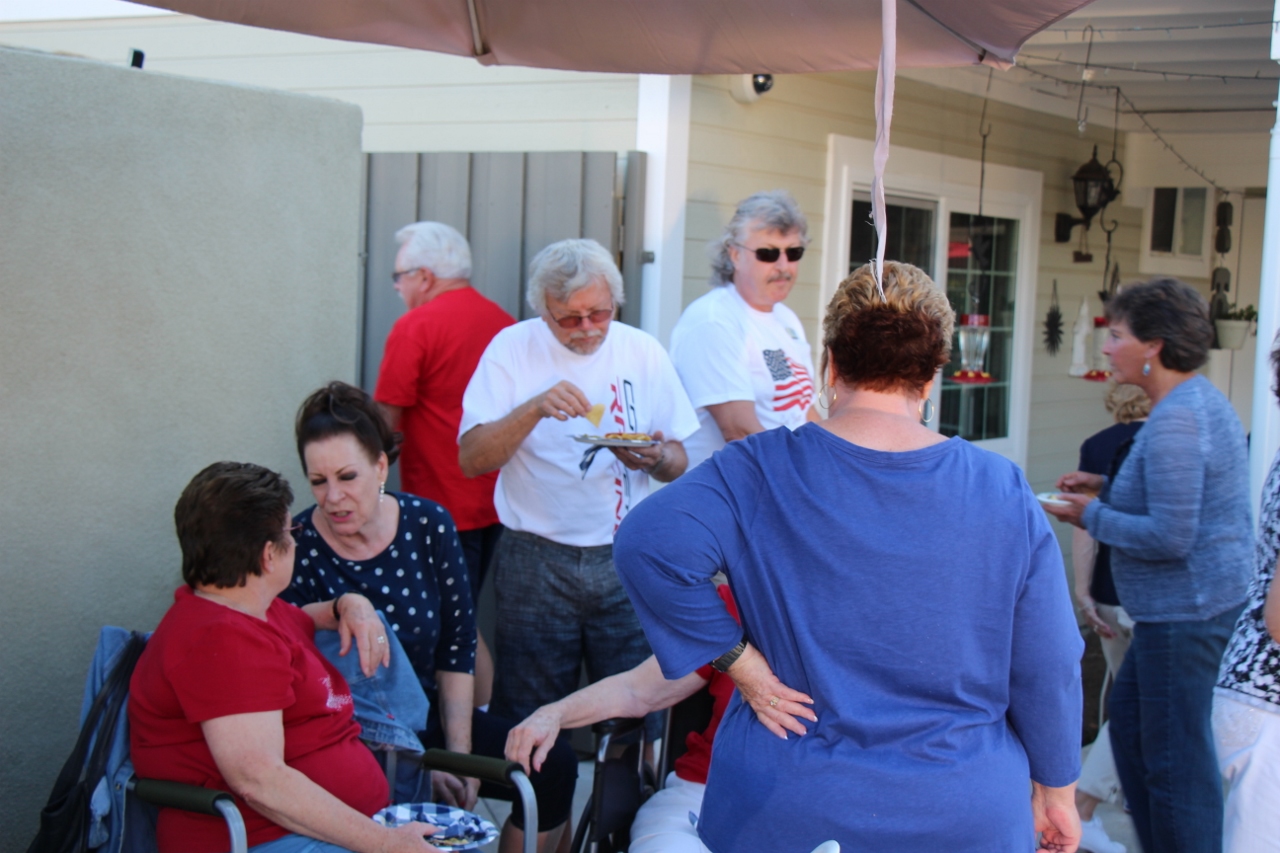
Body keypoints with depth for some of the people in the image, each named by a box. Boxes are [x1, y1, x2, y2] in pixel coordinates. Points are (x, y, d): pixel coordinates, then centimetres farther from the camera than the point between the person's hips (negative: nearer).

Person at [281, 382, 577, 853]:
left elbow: (458, 646, 3)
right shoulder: (296, 550, -14)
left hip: (430, 716, 5)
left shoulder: (428, 524, -3)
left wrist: (459, 752, -6)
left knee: (553, 766, -12)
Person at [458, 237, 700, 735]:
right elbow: (471, 459, -9)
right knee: (530, 718, 3)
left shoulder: (643, 352, 4)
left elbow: (678, 463, 7)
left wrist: (656, 459, -16)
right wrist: (534, 408, -23)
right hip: (536, 560, -1)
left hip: (628, 559, 2)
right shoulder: (514, 348, -2)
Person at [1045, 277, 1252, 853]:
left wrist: (1092, 517, -12)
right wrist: (1108, 488, 12)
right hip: (1188, 607, 11)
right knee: (1129, 720, 21)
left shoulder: (1174, 421, -22)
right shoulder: (1202, 399, 11)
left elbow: (1170, 537, -25)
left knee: (1175, 760, -2)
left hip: (1184, 616, -11)